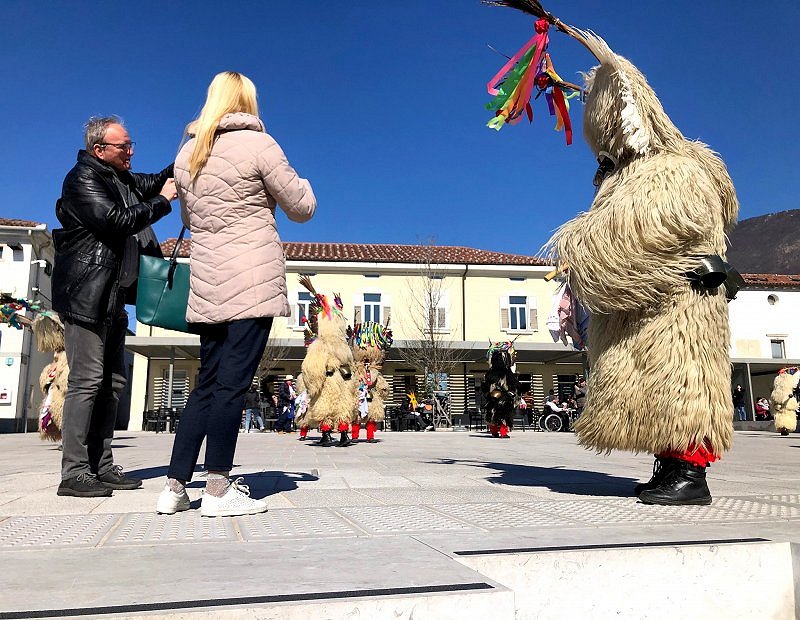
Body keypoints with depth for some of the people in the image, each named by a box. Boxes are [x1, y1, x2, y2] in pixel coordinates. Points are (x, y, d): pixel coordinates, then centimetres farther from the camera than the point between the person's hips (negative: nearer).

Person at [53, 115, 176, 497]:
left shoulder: (120, 178, 19)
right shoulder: (83, 179, -8)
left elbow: (154, 182, 27)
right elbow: (119, 221, -19)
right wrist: (162, 201, -9)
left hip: (111, 297, 10)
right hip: (85, 295, -9)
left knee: (113, 381, 7)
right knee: (88, 380, -11)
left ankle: (101, 467, 11)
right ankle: (74, 473, -7)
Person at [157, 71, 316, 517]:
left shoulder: (187, 154, 14)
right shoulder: (257, 144, -4)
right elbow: (303, 208, 1)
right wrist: (293, 180, 20)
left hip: (207, 285, 6)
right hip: (253, 283, -6)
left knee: (208, 383, 11)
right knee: (234, 382, -5)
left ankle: (176, 487, 13)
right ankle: (218, 490, 0)